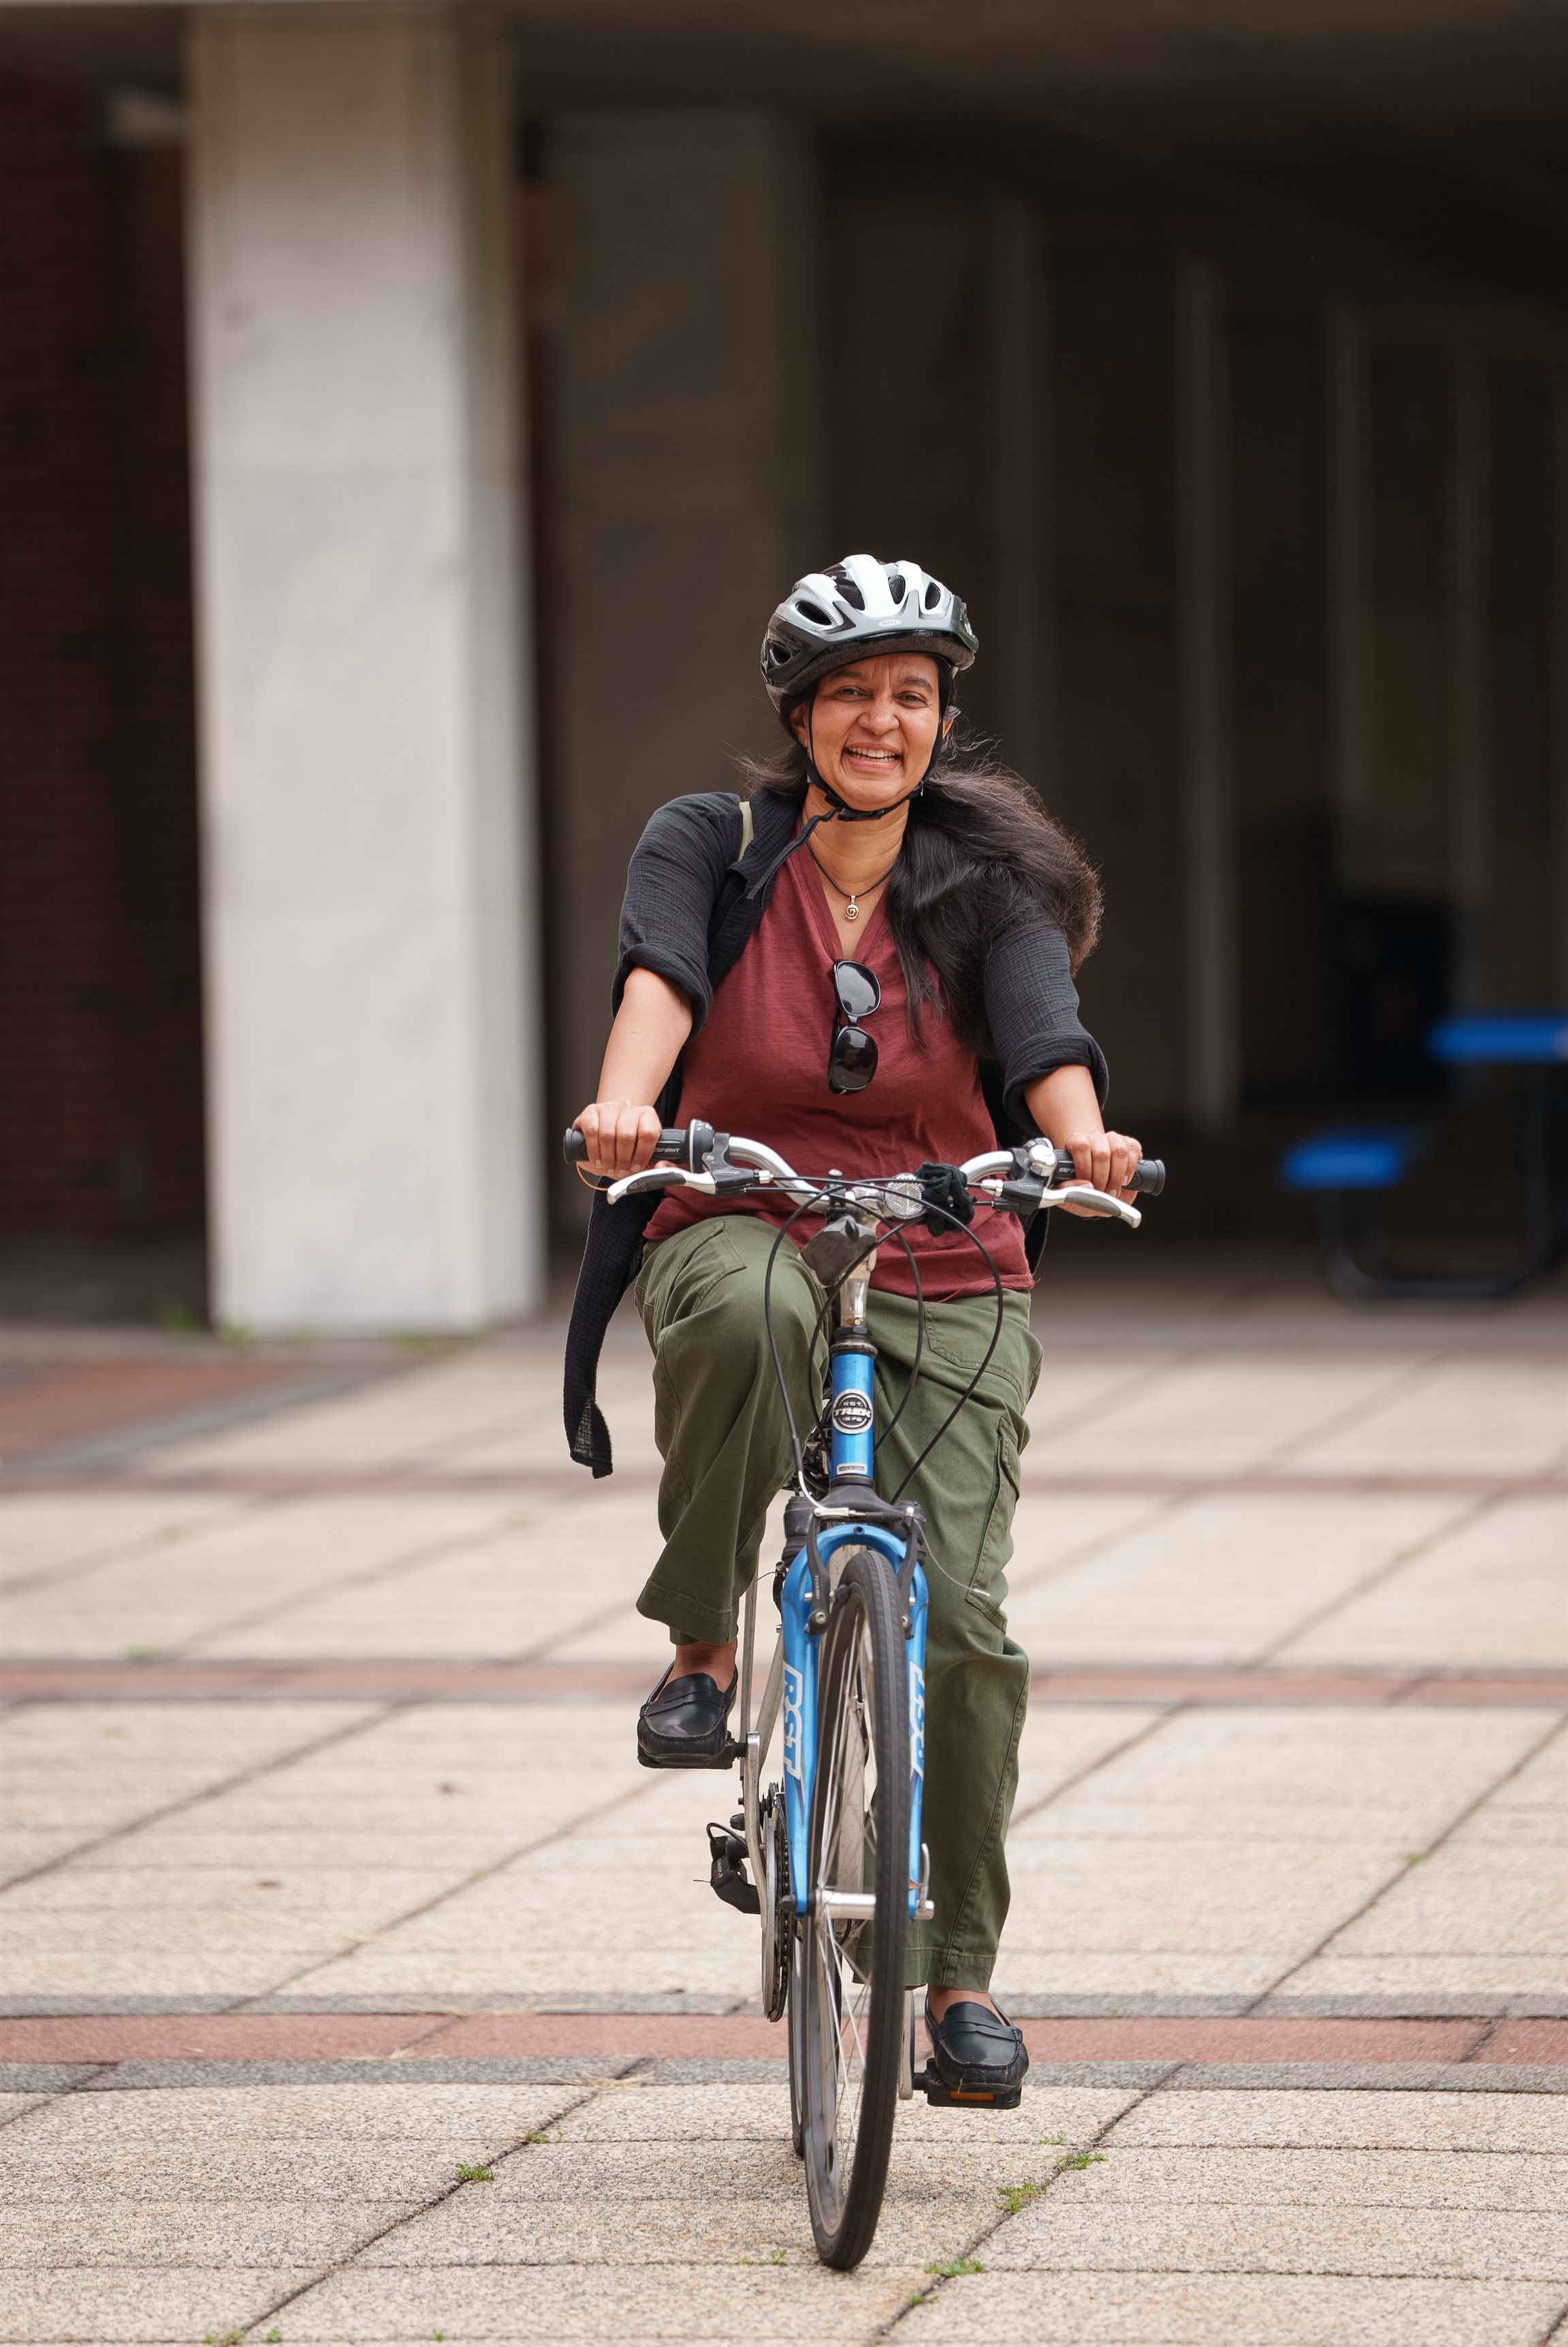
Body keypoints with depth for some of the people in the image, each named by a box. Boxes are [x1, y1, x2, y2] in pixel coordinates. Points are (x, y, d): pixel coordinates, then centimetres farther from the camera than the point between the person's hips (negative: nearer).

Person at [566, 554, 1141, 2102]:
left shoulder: (988, 883, 2)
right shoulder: (708, 848, -1)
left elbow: (1044, 1038, -15)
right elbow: (659, 981, -20)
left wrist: (1082, 1140, -38)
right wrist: (625, 1108, -42)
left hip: (945, 1281, 2)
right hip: (738, 1228, -1)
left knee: (963, 1617, -10)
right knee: (748, 1311, -40)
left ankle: (961, 1972, 5)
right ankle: (699, 1651, -20)